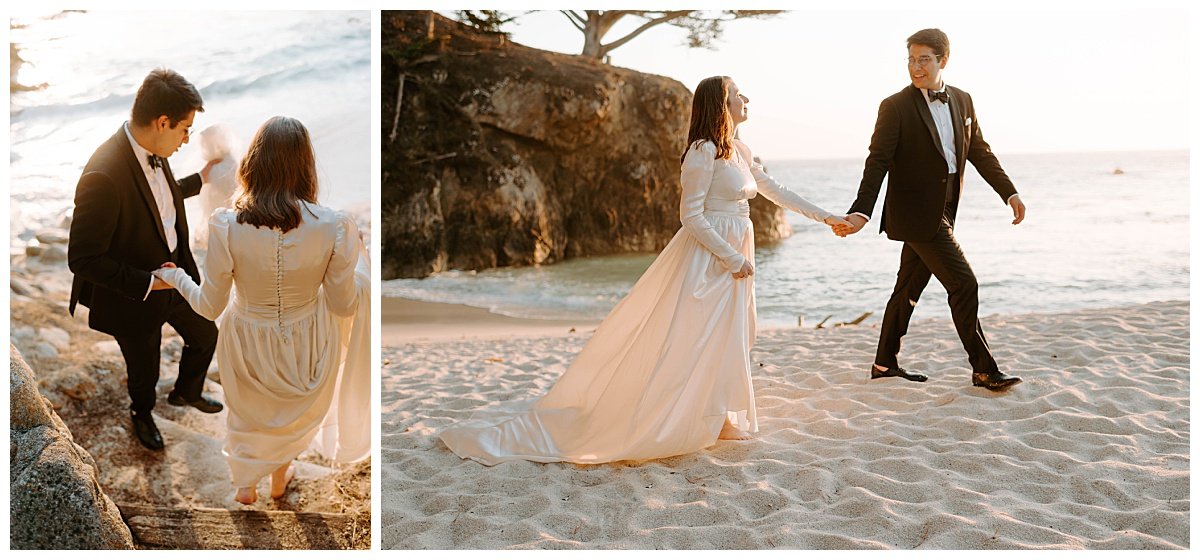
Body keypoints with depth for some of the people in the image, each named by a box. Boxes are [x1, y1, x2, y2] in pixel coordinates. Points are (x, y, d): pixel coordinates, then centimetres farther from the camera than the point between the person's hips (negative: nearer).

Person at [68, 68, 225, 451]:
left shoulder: (149, 151, -10)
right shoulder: (103, 177, -37)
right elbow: (83, 259, -31)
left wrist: (200, 180, 16)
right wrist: (147, 283, -30)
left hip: (174, 276, 7)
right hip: (135, 299, -7)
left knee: (205, 336, 26)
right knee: (144, 370, 21)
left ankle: (186, 392, 56)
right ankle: (142, 413, 54)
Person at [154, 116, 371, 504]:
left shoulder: (226, 225, -27)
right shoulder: (333, 226, -28)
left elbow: (209, 306, -14)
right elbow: (344, 305, -15)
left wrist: (173, 276, 6)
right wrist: (356, 259, 4)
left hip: (248, 345, 0)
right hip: (307, 348, 0)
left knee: (248, 414, 34)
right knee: (297, 413, 34)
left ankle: (246, 484, 58)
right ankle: (280, 475, 61)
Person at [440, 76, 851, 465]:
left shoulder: (737, 150, 14)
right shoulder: (703, 151, -15)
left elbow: (773, 189, 21)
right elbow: (691, 215, -18)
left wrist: (825, 216, 21)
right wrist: (733, 258, -18)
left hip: (733, 260, 9)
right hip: (706, 258, -9)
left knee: (726, 342, 12)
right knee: (687, 345, -8)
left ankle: (715, 421, 22)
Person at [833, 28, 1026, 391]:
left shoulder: (962, 101, 9)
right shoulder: (895, 107, -10)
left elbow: (980, 152, 15)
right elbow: (878, 163, -15)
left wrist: (1009, 192, 9)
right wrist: (861, 212, -25)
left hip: (941, 211, 7)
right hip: (917, 214, -7)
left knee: (909, 288, 14)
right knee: (963, 285, -7)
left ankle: (885, 364, 26)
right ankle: (984, 370, 5)